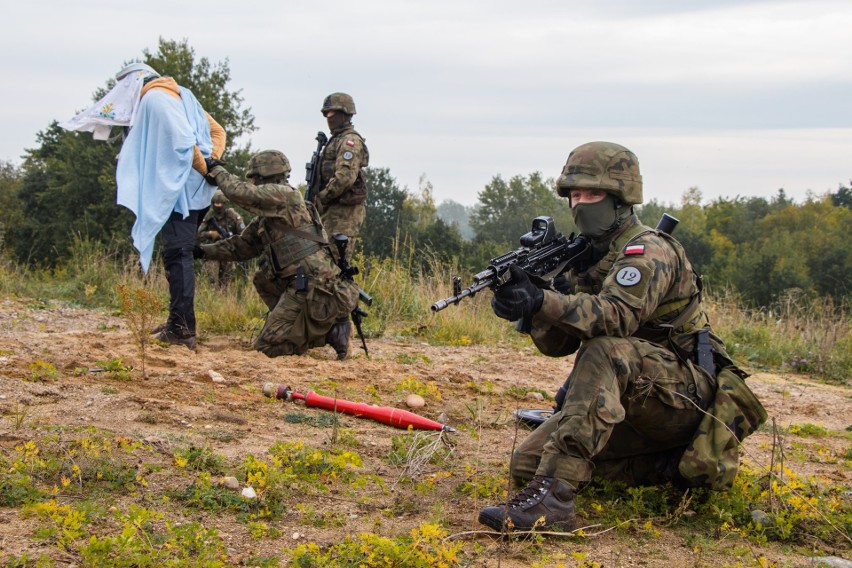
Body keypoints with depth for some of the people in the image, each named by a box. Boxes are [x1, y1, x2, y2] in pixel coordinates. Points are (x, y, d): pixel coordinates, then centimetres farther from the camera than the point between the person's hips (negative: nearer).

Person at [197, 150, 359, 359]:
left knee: (266, 346, -7)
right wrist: (202, 251, 19)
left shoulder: (285, 194, -5)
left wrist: (216, 170, 1)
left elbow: (242, 193, -14)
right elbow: (239, 246, 26)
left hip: (311, 285, -9)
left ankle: (331, 330, -4)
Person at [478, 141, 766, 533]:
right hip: (628, 408, 9)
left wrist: (542, 301, -45)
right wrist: (529, 311, -20)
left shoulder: (648, 250, -13)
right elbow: (558, 344, 2)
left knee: (605, 351, -37)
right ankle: (665, 466, 3)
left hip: (684, 396, -8)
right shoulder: (585, 257, 11)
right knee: (525, 463, -5)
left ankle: (552, 497, -43)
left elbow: (619, 315, -33)